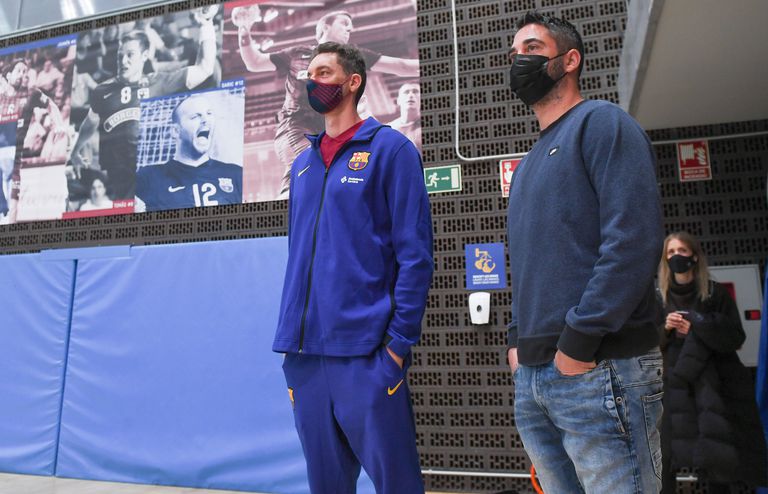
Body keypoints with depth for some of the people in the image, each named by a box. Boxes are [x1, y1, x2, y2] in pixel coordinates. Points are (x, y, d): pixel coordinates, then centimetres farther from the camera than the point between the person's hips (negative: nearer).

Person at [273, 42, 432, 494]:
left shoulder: (390, 148, -3)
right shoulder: (303, 163, 15)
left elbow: (415, 253, -8)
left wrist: (398, 342, -13)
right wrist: (291, 336, 11)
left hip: (365, 350, -6)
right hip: (304, 353, 6)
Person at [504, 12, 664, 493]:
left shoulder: (601, 122, -3)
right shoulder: (528, 164, 21)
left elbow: (634, 236, -16)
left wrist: (578, 341, -18)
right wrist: (519, 340, 11)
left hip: (599, 369, -8)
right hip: (532, 376, 8)